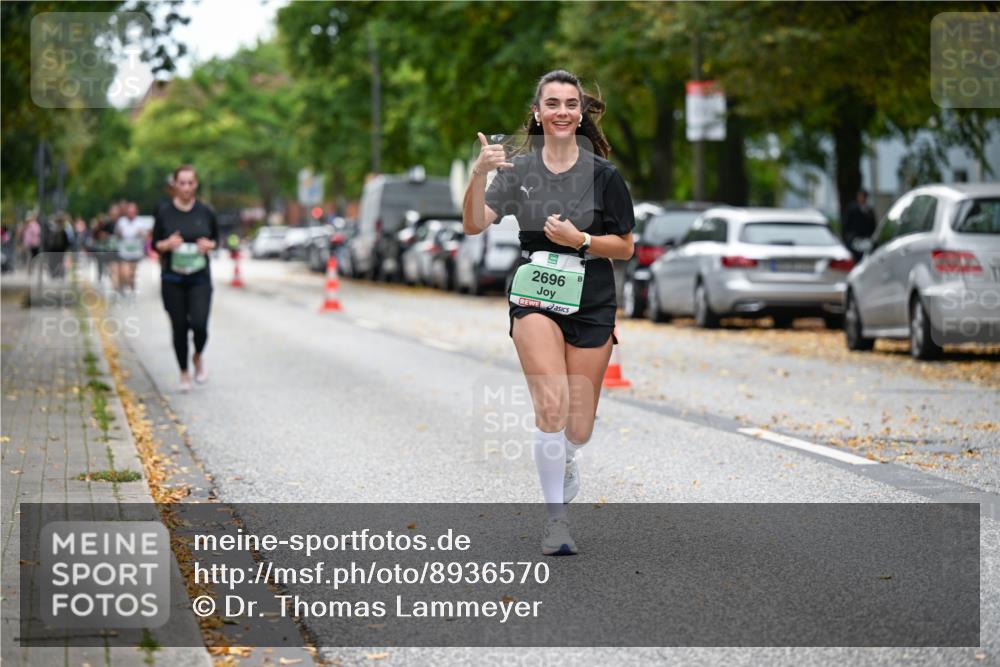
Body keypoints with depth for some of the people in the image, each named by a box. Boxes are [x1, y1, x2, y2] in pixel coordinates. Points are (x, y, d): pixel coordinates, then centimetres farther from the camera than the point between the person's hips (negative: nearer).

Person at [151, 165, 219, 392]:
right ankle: (184, 373, 23)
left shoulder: (205, 212, 1)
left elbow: (216, 239, 12)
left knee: (199, 324, -14)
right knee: (179, 327, 4)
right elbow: (155, 244, 3)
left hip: (200, 279, 0)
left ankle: (198, 356, 18)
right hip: (172, 279, 0)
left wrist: (209, 245, -10)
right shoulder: (164, 212, -2)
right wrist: (167, 244, -17)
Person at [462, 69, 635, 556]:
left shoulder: (603, 174, -2)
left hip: (591, 305, 1)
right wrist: (478, 176, -27)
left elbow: (625, 246, 2)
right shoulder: (518, 169, 0)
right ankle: (556, 516, -8)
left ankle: (563, 461, 42)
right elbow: (474, 225, -10)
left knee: (578, 429, 4)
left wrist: (579, 239, -15)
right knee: (552, 406, -21)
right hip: (535, 299, -1)